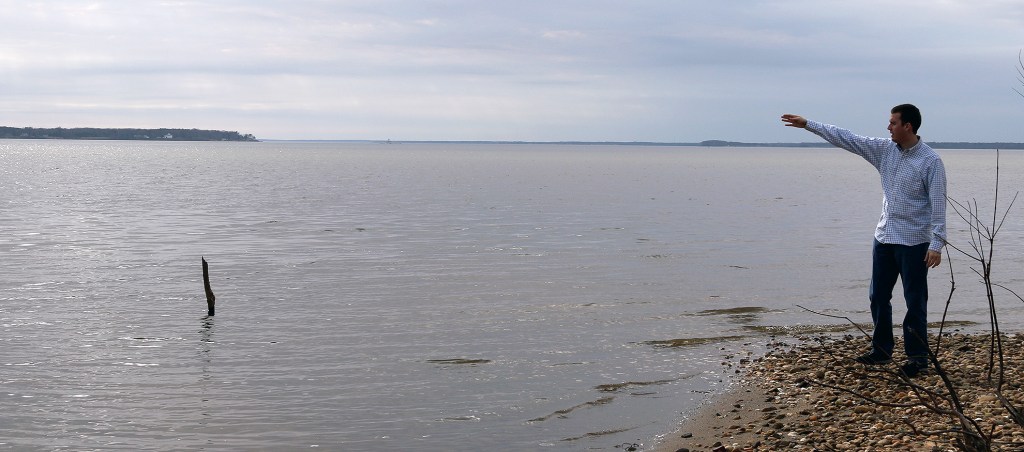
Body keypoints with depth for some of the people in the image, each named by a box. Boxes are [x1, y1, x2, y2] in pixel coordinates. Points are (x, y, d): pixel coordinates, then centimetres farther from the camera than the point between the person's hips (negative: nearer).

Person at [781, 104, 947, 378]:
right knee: (878, 297, 12)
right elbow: (846, 139, 7)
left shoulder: (930, 161, -13)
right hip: (884, 238, 7)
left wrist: (936, 244, -20)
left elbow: (938, 204, -15)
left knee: (915, 303, 1)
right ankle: (881, 351, 25)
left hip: (914, 243, -7)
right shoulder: (884, 149, 4)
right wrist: (808, 125, 4)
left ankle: (918, 358, 11)